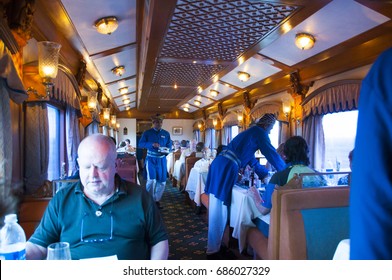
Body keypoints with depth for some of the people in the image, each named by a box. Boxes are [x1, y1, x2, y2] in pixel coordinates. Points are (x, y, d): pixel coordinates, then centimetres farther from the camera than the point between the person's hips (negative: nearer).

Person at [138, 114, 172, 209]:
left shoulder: (166, 134, 8)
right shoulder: (147, 133, 0)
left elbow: (169, 146, 9)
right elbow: (140, 144, -8)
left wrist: (166, 150, -14)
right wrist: (151, 144, -22)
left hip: (162, 160, 3)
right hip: (151, 159, -3)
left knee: (162, 181, 5)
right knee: (151, 180, -14)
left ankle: (157, 200, 22)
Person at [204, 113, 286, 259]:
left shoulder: (250, 132, 30)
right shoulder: (259, 132, 1)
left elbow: (252, 160, 37)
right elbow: (271, 153, -1)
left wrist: (267, 174, 43)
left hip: (220, 166, 10)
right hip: (226, 169, -10)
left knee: (218, 211, 15)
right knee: (219, 212, -2)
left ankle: (215, 246, 25)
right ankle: (213, 251, 7)